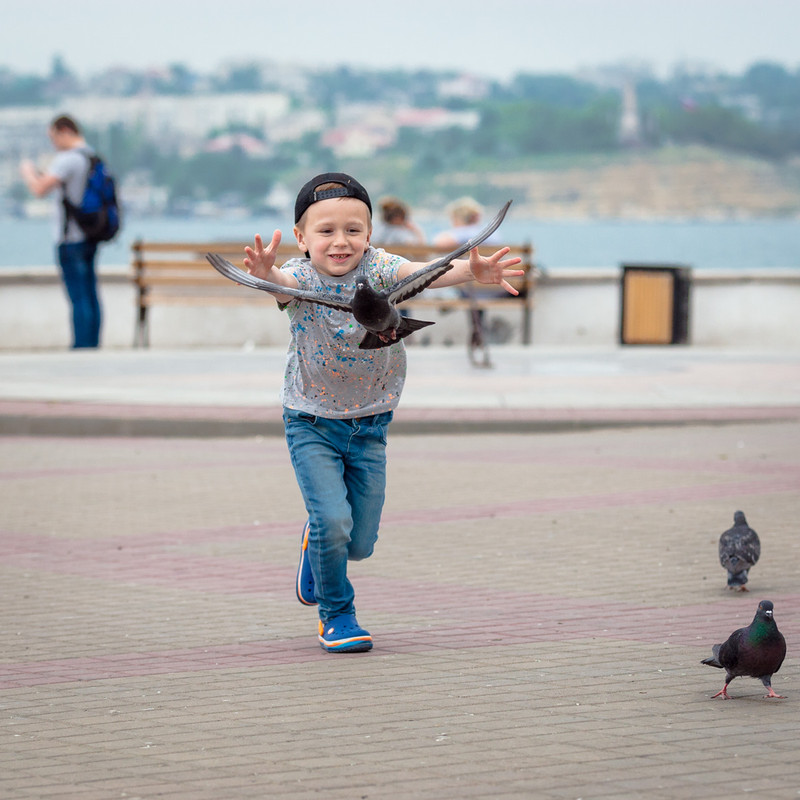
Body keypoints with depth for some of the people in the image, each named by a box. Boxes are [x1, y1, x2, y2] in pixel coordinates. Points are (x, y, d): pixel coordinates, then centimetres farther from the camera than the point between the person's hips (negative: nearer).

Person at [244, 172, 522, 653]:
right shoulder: (301, 277, -16)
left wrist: (471, 271, -50)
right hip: (312, 423, -2)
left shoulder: (377, 268, -11)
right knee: (333, 520, -16)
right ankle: (336, 614, 9)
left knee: (360, 542, 7)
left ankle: (317, 543, 43)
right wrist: (265, 274, -65)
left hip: (369, 425, 3)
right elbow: (285, 283, -39)